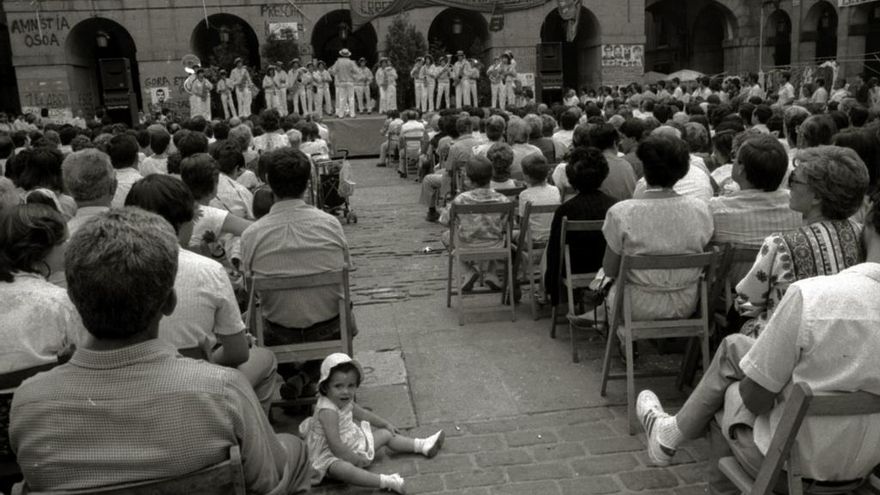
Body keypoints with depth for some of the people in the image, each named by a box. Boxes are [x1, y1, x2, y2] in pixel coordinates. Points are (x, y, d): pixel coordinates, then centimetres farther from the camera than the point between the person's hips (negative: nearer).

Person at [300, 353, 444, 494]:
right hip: (331, 456, -10)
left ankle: (423, 446, 22)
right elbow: (335, 446, -33)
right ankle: (387, 481, -49)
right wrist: (355, 459, -25)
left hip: (351, 443, 10)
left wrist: (386, 424, 23)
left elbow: (363, 413, 19)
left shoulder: (345, 402, -1)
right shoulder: (328, 411, -31)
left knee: (386, 434, 12)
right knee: (343, 469, -43)